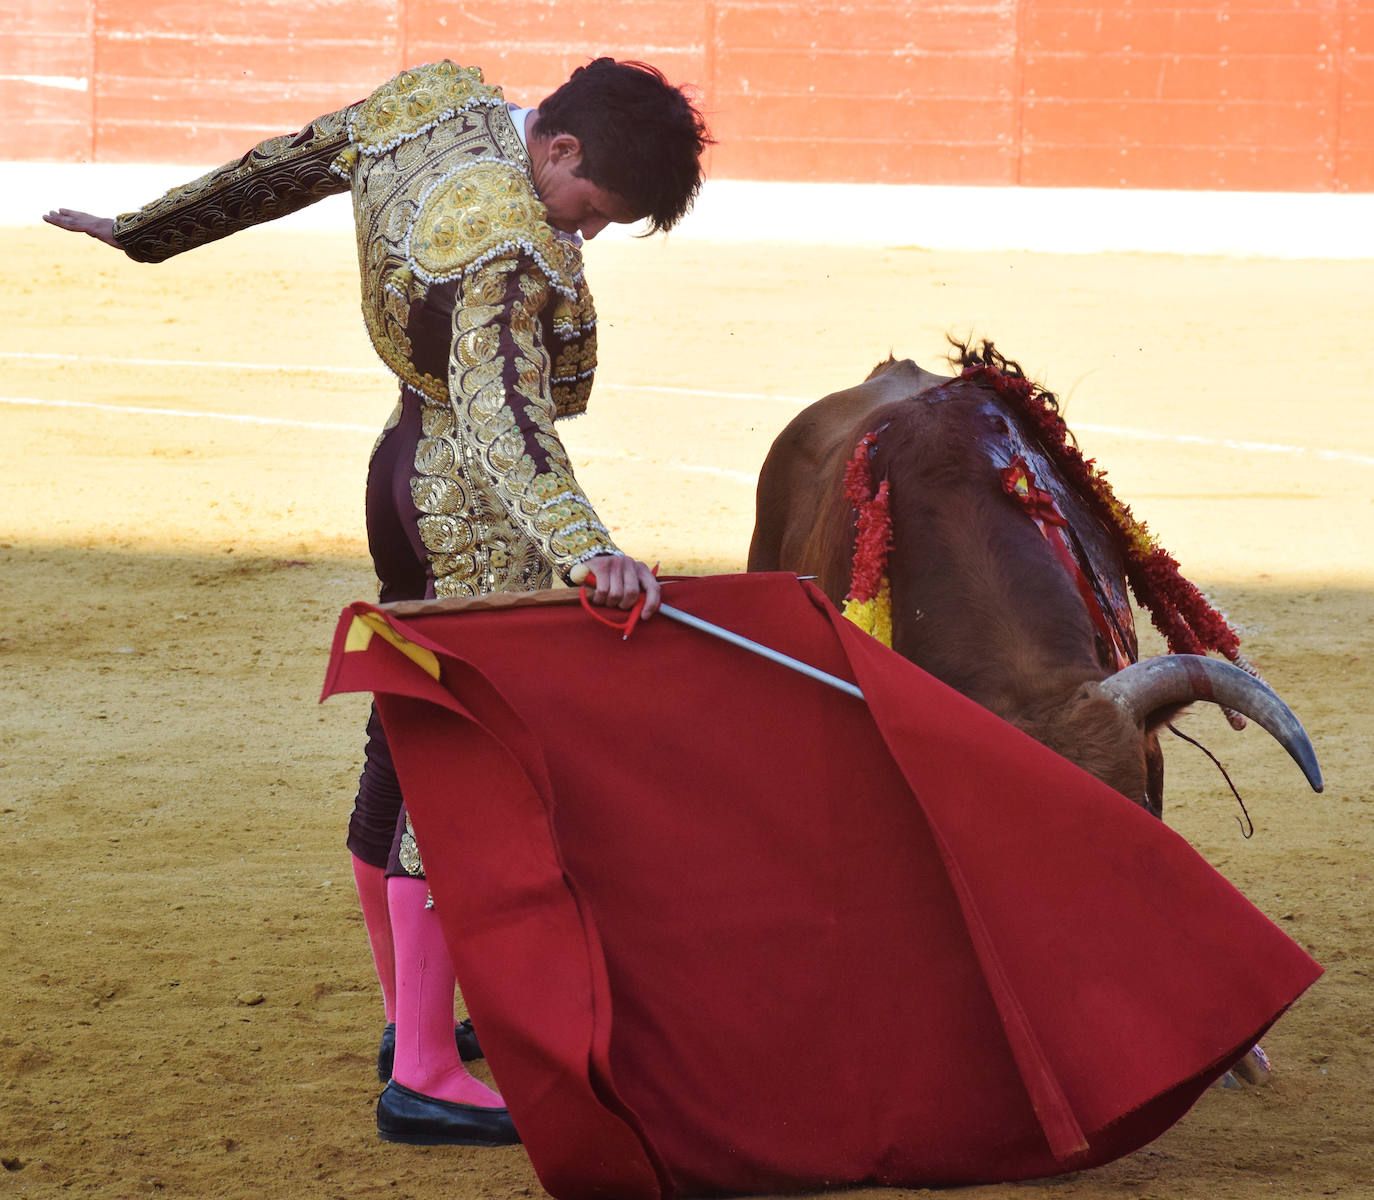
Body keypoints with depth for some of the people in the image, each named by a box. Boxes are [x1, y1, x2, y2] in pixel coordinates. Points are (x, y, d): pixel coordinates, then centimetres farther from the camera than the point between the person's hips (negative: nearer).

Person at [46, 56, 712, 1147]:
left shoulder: (437, 98, -2)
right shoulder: (506, 246, -28)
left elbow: (287, 164, 12)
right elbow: (499, 414, -41)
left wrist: (148, 231, 24)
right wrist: (588, 549, -54)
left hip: (409, 468, 10)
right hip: (479, 519, -10)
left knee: (407, 748, 19)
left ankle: (413, 1020, 34)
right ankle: (423, 1079, -5)